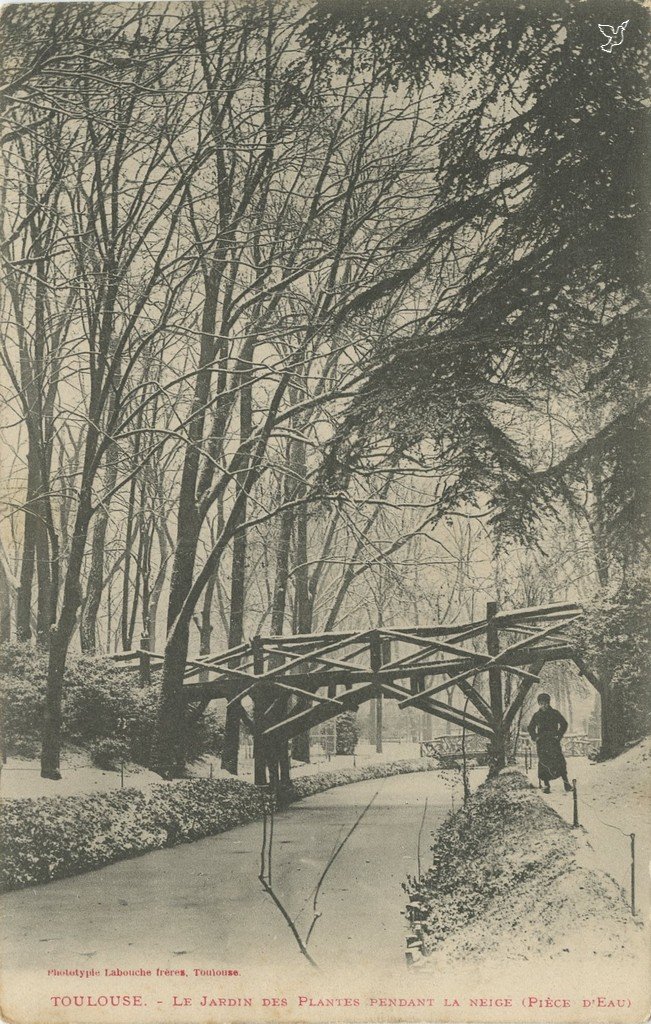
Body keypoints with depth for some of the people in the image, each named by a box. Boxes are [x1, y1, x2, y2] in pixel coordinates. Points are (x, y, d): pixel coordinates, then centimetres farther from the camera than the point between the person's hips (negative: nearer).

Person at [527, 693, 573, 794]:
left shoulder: (554, 713, 4)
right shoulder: (537, 715, 10)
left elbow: (564, 724, 9)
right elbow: (531, 728, 21)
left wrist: (559, 735, -1)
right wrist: (535, 737, 6)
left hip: (553, 741, -2)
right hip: (541, 743, 2)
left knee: (559, 761, -11)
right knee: (543, 762, -4)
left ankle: (566, 781, -2)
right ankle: (545, 785, 1)